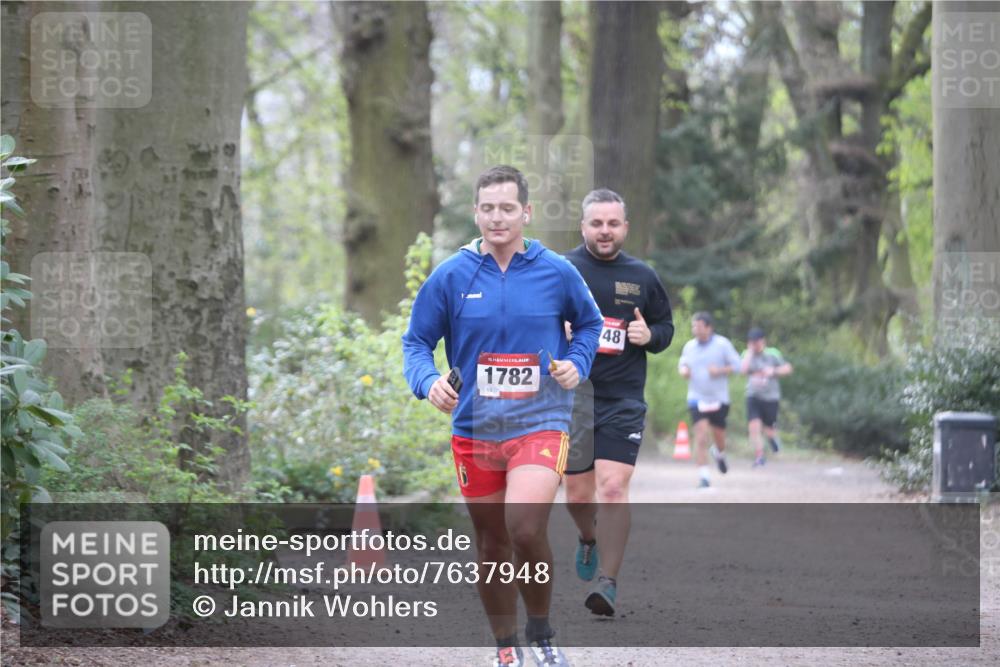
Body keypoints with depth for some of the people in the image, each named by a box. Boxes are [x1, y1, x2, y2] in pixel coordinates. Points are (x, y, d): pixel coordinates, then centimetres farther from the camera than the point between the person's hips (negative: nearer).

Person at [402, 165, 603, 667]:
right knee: (491, 546, 11)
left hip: (540, 423, -2)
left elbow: (589, 323, 17)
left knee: (526, 529, -24)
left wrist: (577, 363, -1)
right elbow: (416, 341, 5)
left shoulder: (557, 273, 0)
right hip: (474, 429, 2)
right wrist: (428, 380, -15)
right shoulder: (450, 277, -1)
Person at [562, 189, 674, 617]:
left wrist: (650, 335, -5)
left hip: (623, 401, 0)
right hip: (571, 399, 1)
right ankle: (589, 539, 43)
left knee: (613, 488, -15)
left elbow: (666, 327, 17)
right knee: (578, 493, 9)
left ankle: (609, 582, -10)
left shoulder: (642, 277, 7)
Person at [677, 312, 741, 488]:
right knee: (701, 435, -15)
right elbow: (682, 363, 20)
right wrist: (683, 370, -4)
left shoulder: (722, 344, -4)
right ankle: (703, 477, -14)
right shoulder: (689, 346, 5)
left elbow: (736, 365, -3)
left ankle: (719, 453, 49)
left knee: (719, 436, 10)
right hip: (697, 399, 1)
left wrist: (720, 370, -19)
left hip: (719, 399, -1)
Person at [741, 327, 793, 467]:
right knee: (754, 427, -14)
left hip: (770, 397, 0)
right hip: (753, 396, 0)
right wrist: (750, 351, -13)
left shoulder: (773, 354, -1)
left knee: (768, 429, 7)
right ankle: (759, 456, -5)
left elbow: (788, 368, 3)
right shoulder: (747, 355, 1)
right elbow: (743, 370, -17)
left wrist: (773, 371, -13)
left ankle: (773, 437, 44)